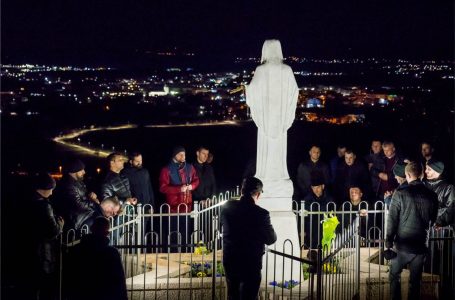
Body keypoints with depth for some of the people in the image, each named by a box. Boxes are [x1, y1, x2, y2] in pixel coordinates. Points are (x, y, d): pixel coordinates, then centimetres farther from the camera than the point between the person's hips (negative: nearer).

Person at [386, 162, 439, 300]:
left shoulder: (400, 194, -12)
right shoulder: (432, 195, -2)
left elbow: (392, 220, -10)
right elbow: (433, 220, 10)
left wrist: (388, 242, -1)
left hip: (403, 245, -3)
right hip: (422, 245, 3)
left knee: (394, 276, 14)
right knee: (415, 280, 12)